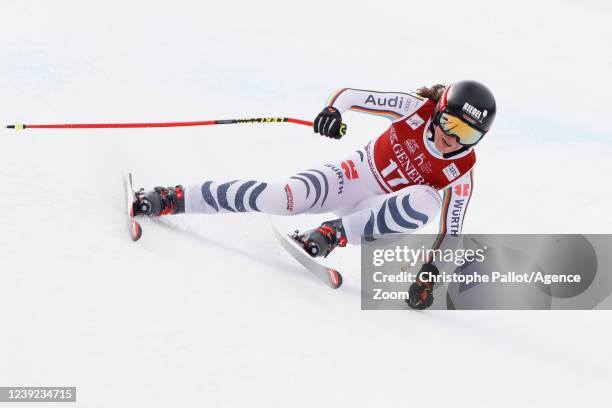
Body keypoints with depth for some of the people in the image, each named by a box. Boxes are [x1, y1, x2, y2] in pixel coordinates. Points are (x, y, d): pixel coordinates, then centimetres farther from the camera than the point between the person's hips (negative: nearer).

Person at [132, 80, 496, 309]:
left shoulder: (461, 173, -15)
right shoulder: (418, 109, -15)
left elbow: (450, 230, -6)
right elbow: (349, 94, -12)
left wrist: (431, 272, -15)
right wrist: (334, 109, -34)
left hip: (382, 215, 0)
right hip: (356, 175, 0)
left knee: (425, 201, -34)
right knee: (283, 198, -28)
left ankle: (334, 234, -28)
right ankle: (173, 200, -18)